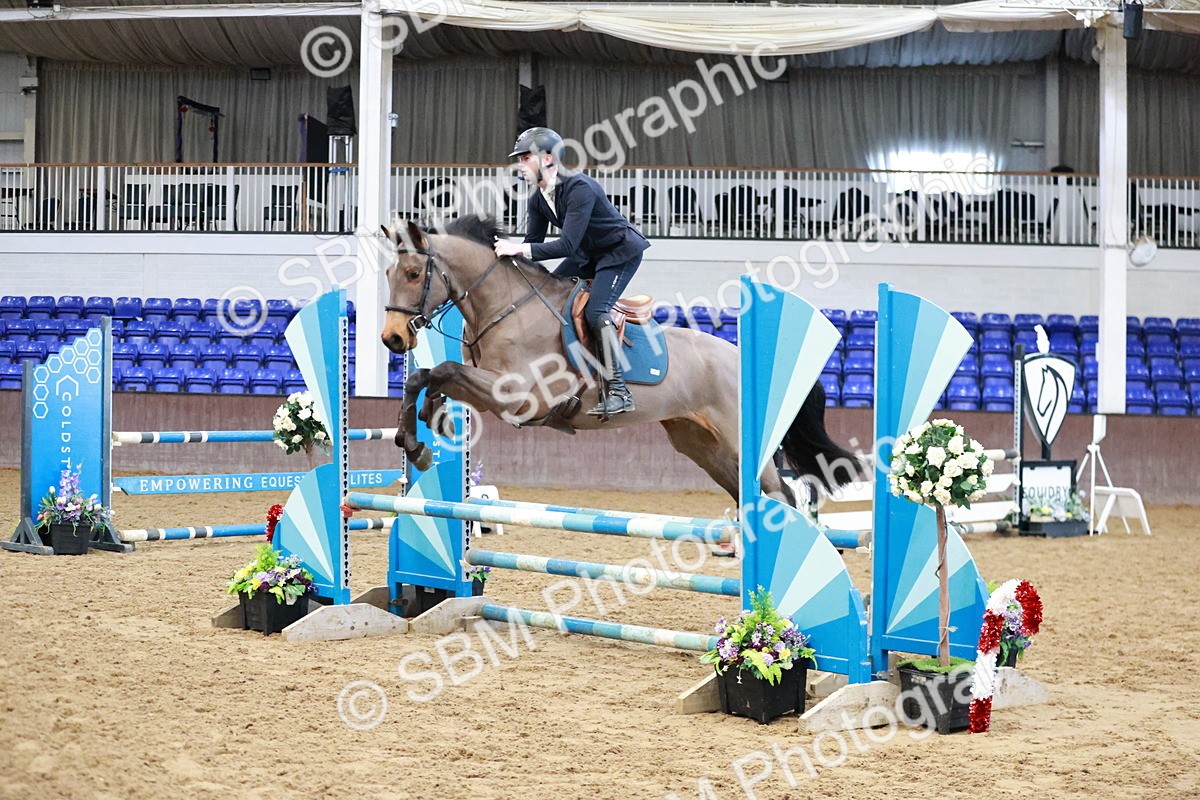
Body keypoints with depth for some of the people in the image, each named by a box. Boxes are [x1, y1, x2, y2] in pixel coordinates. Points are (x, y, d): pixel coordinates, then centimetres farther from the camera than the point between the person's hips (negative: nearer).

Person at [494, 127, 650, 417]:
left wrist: (519, 249, -40)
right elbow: (533, 243, 0)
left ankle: (617, 391, -22)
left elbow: (567, 245, -36)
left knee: (595, 311, -23)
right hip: (590, 253, 10)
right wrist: (510, 255, -18)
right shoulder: (538, 200, -4)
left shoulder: (580, 188, -31)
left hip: (622, 249, -10)